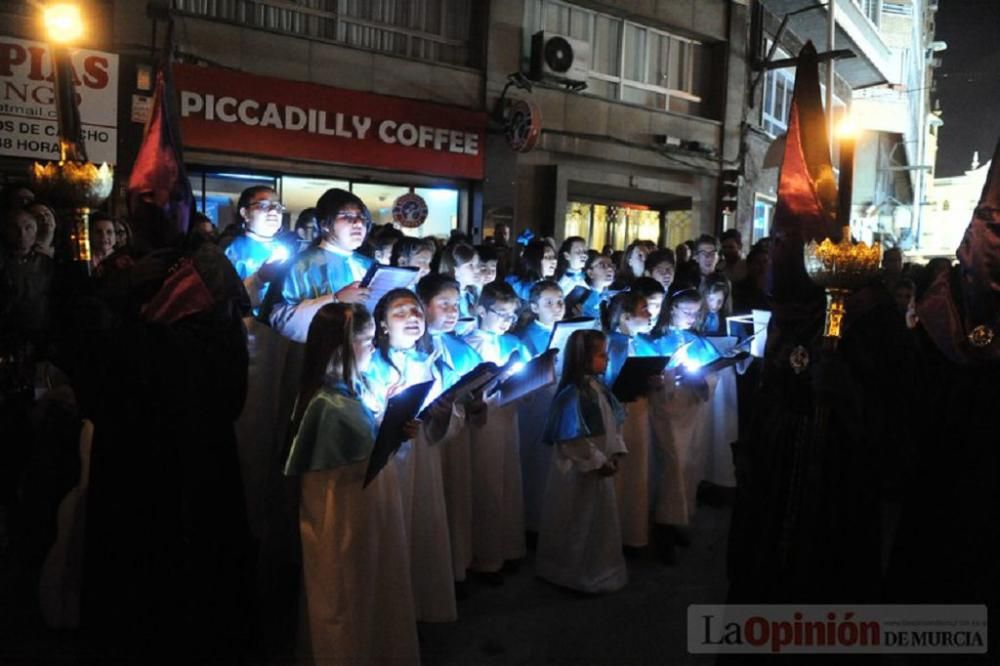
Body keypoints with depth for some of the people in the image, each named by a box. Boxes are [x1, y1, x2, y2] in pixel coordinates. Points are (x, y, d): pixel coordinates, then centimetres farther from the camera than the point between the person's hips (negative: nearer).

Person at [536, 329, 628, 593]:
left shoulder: (599, 388, 2)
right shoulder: (572, 394, -24)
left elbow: (613, 424, 9)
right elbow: (573, 440, -25)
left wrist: (615, 453, -2)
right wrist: (599, 462, -18)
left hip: (599, 467, 9)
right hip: (578, 471, -9)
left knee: (601, 520, 21)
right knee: (579, 524, 9)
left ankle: (600, 570, 38)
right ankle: (579, 574, 27)